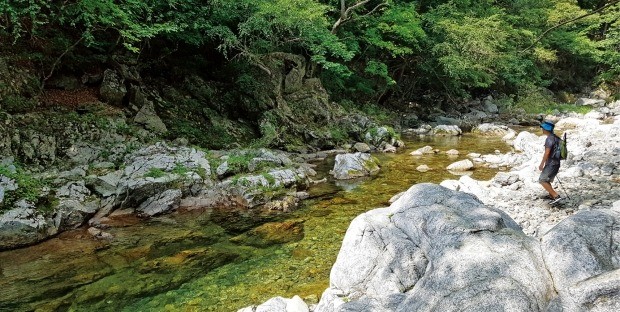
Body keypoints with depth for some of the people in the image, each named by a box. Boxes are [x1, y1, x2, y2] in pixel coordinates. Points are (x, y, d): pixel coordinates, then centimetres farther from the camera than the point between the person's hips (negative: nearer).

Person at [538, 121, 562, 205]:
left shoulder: (549, 139, -17)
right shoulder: (555, 137, 13)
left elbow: (547, 153, -21)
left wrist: (542, 164, -16)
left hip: (551, 164, -10)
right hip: (556, 163, 10)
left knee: (542, 180, -6)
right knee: (546, 181, 18)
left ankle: (556, 196, -10)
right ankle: (552, 197, 22)